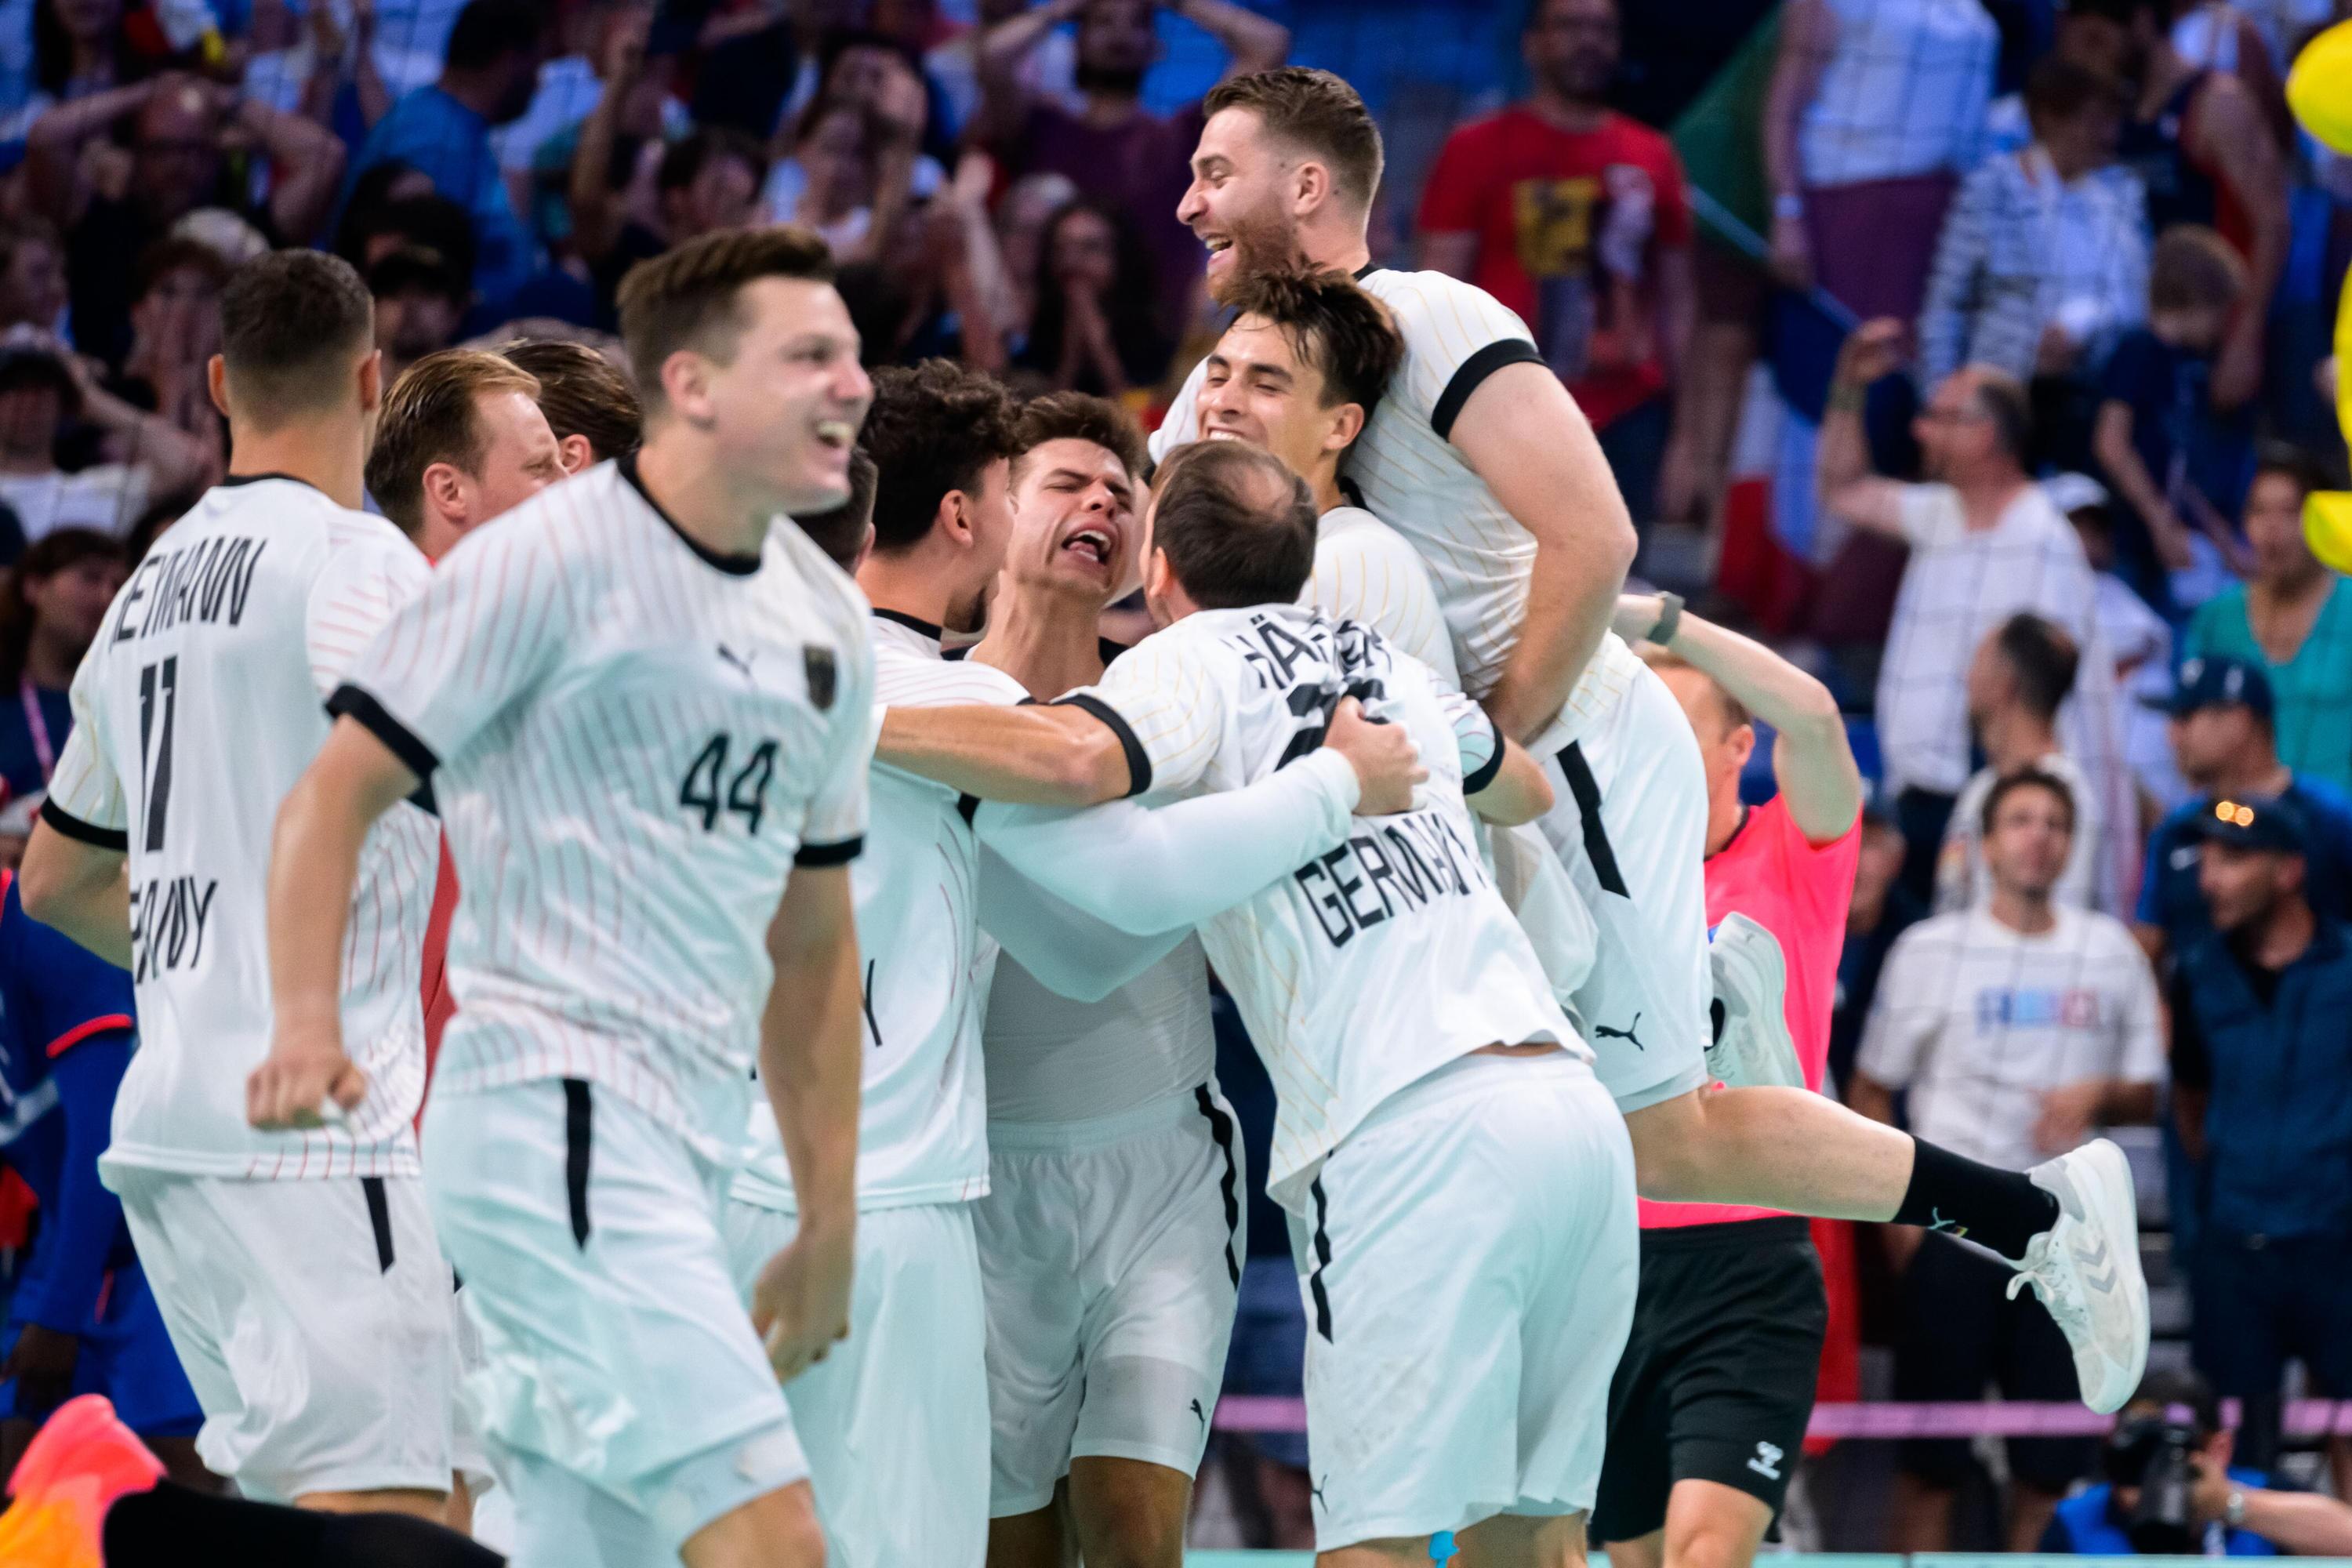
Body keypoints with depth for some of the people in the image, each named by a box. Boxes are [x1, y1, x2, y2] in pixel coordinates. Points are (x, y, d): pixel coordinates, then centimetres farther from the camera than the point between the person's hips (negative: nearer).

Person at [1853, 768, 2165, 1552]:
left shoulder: (2110, 950, 7)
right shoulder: (1932, 949, 2)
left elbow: (2148, 1094, 12)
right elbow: (1871, 1089, 5)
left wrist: (2097, 1094, -10)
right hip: (1955, 1230, -2)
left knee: (2050, 1461, 3)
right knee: (1932, 1458, -2)